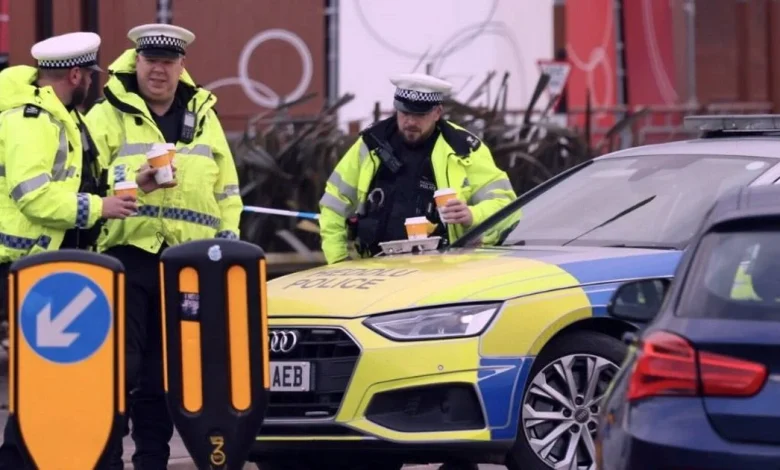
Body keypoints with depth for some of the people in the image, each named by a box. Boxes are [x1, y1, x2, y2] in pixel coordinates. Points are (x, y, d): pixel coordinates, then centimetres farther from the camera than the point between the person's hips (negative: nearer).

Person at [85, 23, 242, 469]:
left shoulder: (203, 117, 16)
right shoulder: (108, 116, 2)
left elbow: (227, 191, 21)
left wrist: (228, 239, 10)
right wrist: (131, 184, -20)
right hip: (127, 253, -4)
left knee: (165, 369, 9)